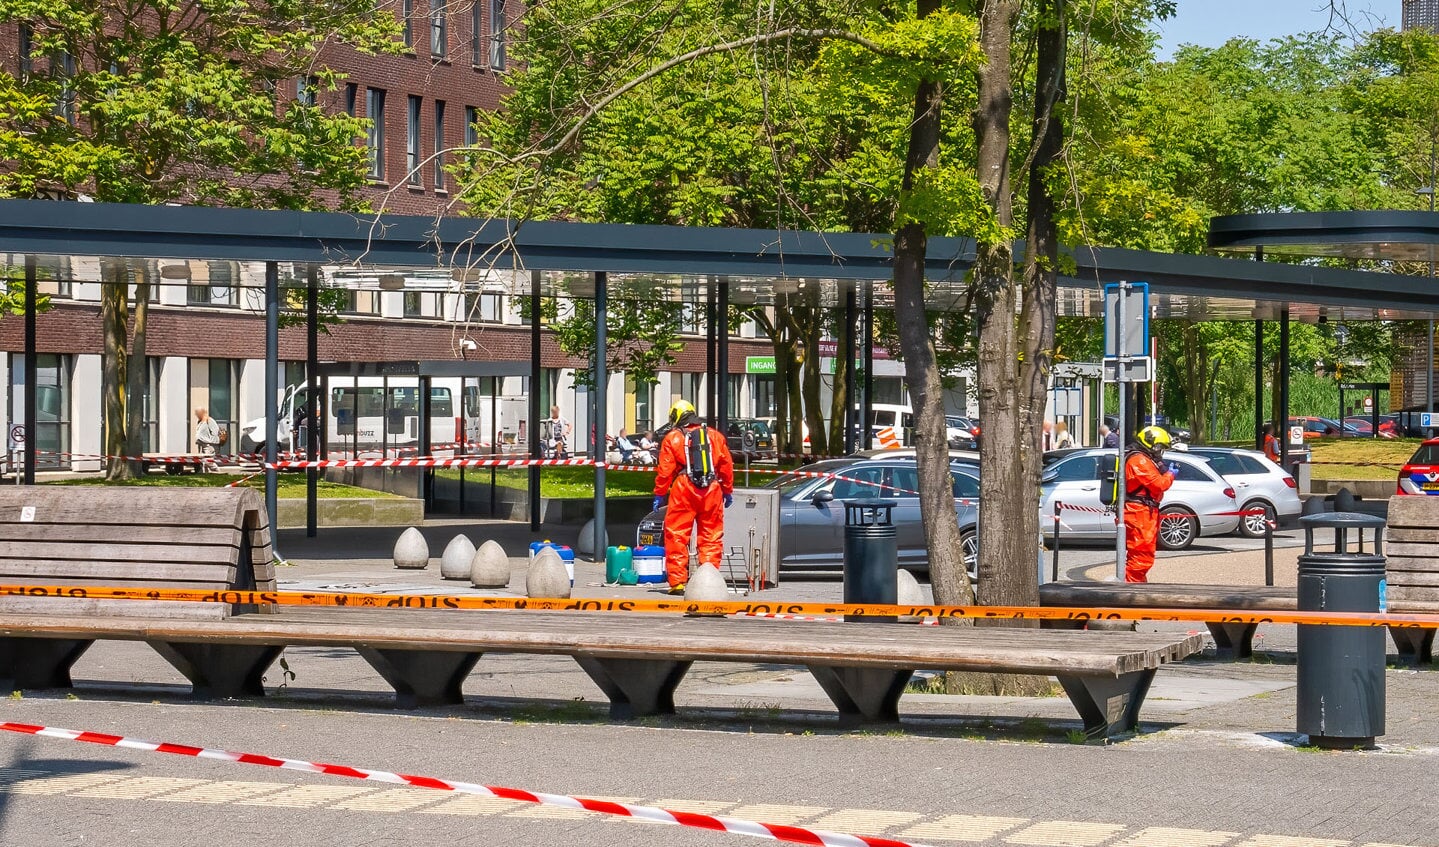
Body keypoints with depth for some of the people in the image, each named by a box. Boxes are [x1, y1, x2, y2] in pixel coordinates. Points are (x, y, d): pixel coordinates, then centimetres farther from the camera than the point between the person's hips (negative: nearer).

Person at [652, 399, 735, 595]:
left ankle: (677, 581, -3)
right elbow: (727, 466, 14)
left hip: (683, 491, -3)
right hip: (711, 491, 3)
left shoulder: (672, 438, 4)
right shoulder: (714, 436, 14)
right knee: (711, 535, 7)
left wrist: (659, 494, 6)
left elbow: (665, 470, 0)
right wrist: (728, 491, 22)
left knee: (677, 535, 1)